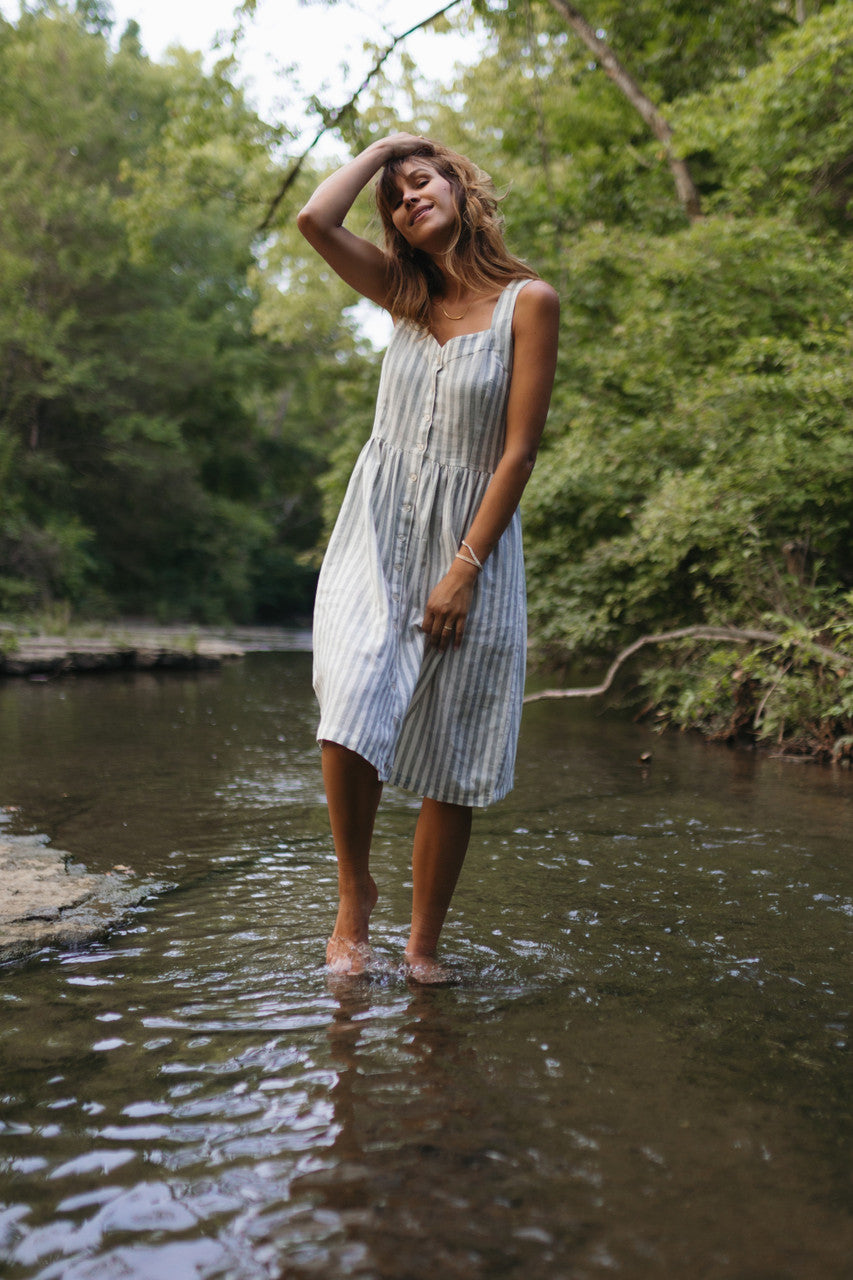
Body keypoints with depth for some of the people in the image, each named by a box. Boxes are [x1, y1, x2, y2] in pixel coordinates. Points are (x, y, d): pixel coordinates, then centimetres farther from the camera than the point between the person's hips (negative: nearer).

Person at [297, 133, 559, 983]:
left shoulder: (527, 302, -2)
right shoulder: (404, 294, 12)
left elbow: (519, 450, -7)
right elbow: (314, 220, -3)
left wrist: (465, 568, -12)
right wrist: (379, 148, 10)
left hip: (472, 542, -2)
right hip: (378, 534, 3)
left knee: (450, 768, 1)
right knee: (350, 724, -16)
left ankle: (424, 944, 17)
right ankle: (353, 895, 9)